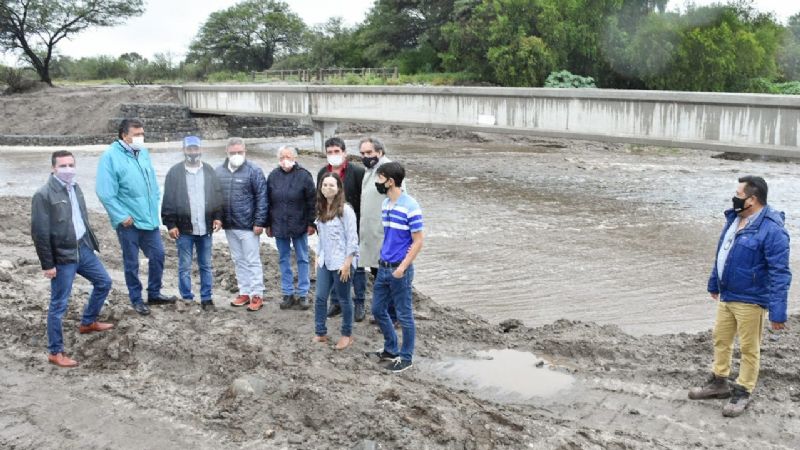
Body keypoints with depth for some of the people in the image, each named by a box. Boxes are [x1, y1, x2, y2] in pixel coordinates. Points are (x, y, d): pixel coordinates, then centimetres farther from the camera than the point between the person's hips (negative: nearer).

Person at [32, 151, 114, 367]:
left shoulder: (75, 188, 7)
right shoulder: (44, 195, -17)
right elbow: (40, 233, -17)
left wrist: (91, 243, 19)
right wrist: (47, 264, -16)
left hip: (83, 248, 8)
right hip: (62, 256, -8)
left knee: (104, 282, 21)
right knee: (58, 304, 0)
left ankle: (88, 322, 42)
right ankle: (55, 352, 12)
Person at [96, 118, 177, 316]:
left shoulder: (143, 153, 6)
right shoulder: (111, 157, -14)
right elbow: (105, 193, -16)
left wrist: (155, 206, 10)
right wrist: (121, 216, -17)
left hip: (149, 218, 6)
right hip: (128, 221, -6)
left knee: (158, 255, 11)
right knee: (131, 262, 6)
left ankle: (154, 294, 27)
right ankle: (136, 299, 21)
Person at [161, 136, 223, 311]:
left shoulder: (209, 171, 6)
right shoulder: (175, 172, -2)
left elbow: (218, 196, 8)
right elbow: (168, 200, -4)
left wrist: (218, 217, -2)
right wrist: (171, 224, -8)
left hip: (205, 228, 2)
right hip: (184, 228, -2)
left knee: (206, 266, 10)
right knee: (185, 267, 5)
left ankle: (207, 299, 18)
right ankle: (187, 299, 15)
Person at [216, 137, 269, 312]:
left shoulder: (254, 171, -8)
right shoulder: (219, 172, 6)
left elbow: (262, 198, -10)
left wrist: (259, 222, -14)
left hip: (248, 226, -5)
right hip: (229, 226, 5)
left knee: (252, 261, 0)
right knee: (238, 261, 14)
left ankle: (257, 295, 7)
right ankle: (244, 293, 23)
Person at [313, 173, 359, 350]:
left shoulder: (345, 210, -15)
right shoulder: (322, 209, 7)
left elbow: (352, 239, -15)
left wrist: (347, 264, -17)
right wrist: (318, 258, 13)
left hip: (341, 263, -6)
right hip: (325, 262, 6)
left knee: (344, 300, 7)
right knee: (320, 298, 7)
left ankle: (347, 334, 23)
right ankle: (321, 333, 20)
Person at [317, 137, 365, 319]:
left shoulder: (357, 172, -8)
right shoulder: (322, 173, 8)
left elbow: (364, 200, -8)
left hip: (353, 228, -5)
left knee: (357, 266, 5)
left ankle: (359, 303, 16)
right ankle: (336, 302, 22)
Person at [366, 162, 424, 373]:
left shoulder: (410, 207, -17)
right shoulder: (385, 204, 7)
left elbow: (418, 241, -15)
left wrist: (402, 267, -19)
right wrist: (383, 257, 15)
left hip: (400, 270, -8)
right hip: (383, 267, 8)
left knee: (404, 315, 5)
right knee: (378, 310, 15)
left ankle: (406, 357, 19)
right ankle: (391, 350, 32)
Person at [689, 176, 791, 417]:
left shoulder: (772, 230, -21)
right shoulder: (734, 218, 5)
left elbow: (780, 274, -22)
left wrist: (777, 312, -24)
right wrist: (714, 284, 23)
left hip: (750, 300, -8)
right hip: (726, 296, 8)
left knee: (749, 348, 7)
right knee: (720, 340, 18)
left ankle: (743, 393, 21)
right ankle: (719, 382, 34)